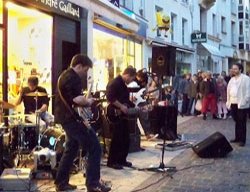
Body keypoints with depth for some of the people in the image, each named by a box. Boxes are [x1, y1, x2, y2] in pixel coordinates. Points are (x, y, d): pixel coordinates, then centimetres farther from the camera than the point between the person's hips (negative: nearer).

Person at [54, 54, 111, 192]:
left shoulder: (65, 75, 17)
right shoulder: (73, 78, -17)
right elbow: (78, 99, -28)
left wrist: (85, 101, 17)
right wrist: (88, 101, -8)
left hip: (66, 118, 11)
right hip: (72, 119, -11)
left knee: (71, 149, 18)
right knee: (95, 148, -8)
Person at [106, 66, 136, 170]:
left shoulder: (123, 84, 17)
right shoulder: (114, 83, -14)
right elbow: (110, 97, -25)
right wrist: (121, 106, -21)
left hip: (122, 115, 10)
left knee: (125, 139, 12)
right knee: (117, 140, -6)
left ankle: (122, 160, 23)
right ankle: (112, 161, 3)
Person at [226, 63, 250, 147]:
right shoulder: (232, 79, 14)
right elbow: (229, 90, 16)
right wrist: (228, 101, 9)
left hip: (241, 104, -6)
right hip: (233, 103, 6)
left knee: (242, 123, 1)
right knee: (237, 122, 13)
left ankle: (242, 140, 7)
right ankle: (237, 138, 21)